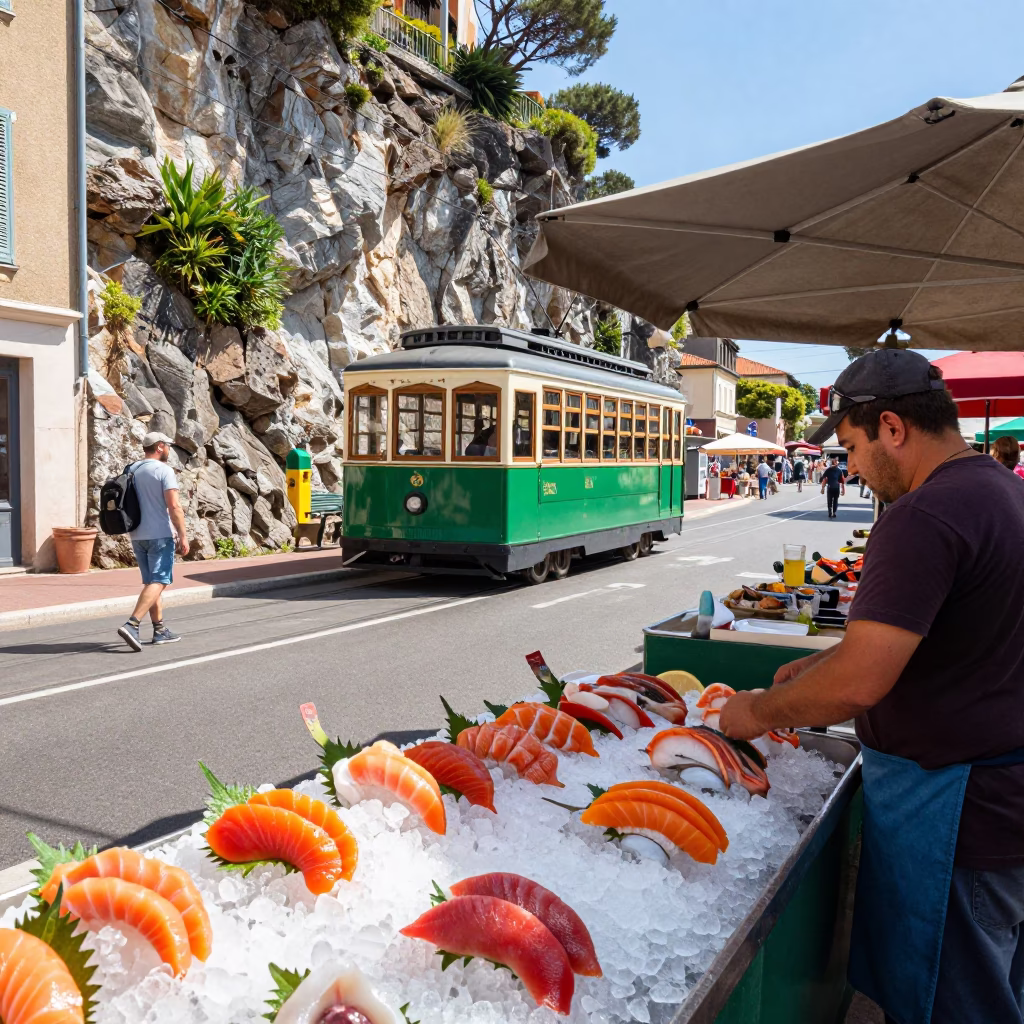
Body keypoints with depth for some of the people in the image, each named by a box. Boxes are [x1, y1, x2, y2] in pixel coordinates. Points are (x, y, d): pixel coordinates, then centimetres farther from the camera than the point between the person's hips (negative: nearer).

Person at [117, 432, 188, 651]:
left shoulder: (132, 470, 13)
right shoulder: (164, 471, -10)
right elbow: (174, 506, -17)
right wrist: (182, 535, -14)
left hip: (137, 535, 8)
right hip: (159, 535, -8)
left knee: (152, 582, 14)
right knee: (158, 582, -7)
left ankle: (160, 630, 17)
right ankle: (131, 625, -21)